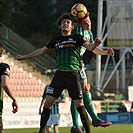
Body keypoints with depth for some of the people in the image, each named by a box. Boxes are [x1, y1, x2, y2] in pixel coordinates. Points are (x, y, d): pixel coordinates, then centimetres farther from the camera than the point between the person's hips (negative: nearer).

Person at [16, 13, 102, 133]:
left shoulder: (77, 38, 5)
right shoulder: (56, 40, 17)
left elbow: (89, 47, -10)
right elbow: (42, 51, 28)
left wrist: (95, 44, -35)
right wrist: (24, 57, 35)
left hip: (73, 75, -4)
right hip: (59, 75, 4)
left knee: (80, 106, -8)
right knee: (47, 103, -2)